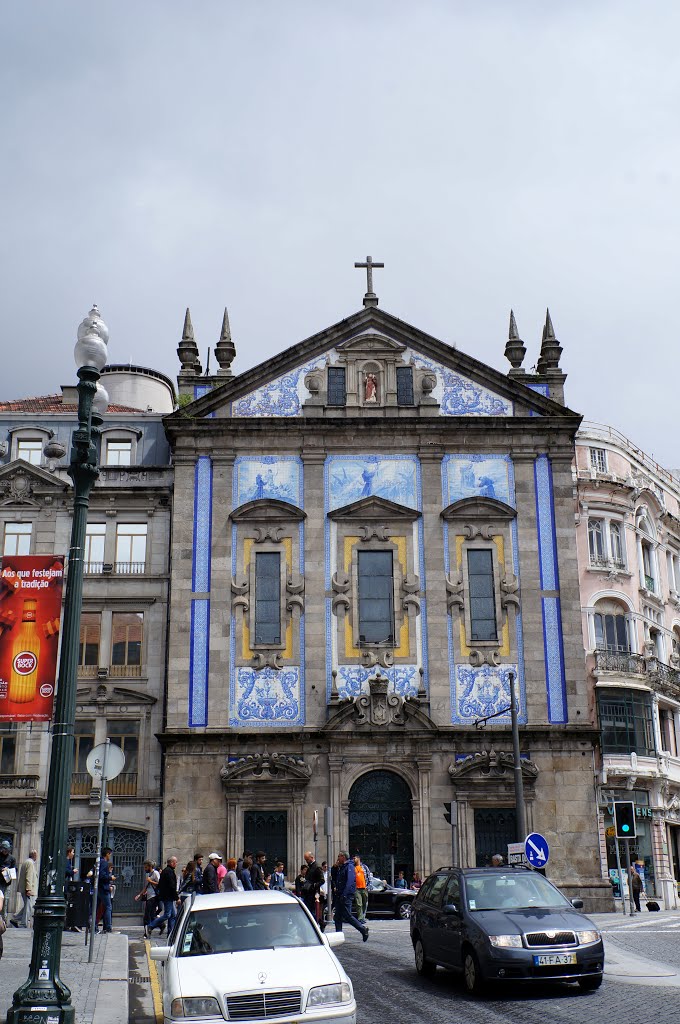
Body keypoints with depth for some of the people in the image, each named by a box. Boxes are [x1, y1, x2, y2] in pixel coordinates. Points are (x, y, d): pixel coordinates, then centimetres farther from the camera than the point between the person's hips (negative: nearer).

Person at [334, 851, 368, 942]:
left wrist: (344, 895, -25)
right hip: (339, 895, 9)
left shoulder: (349, 866, -11)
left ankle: (363, 929, 2)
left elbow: (350, 882, -20)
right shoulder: (341, 867, 18)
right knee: (338, 916, 6)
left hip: (346, 896, -9)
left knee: (347, 916, -9)